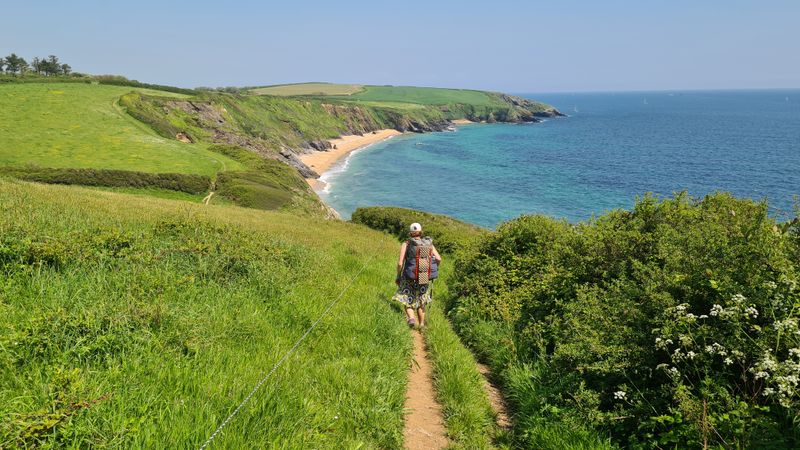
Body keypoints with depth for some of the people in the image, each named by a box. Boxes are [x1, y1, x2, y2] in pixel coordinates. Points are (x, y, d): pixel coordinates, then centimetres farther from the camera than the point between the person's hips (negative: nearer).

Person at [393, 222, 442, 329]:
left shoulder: (405, 245, -6)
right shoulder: (428, 244, 0)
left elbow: (400, 263, -12)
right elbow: (438, 259, -9)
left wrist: (398, 277, 3)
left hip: (409, 278, -2)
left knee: (408, 303, 13)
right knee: (421, 302, 23)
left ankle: (411, 318, -13)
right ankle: (422, 325, 28)